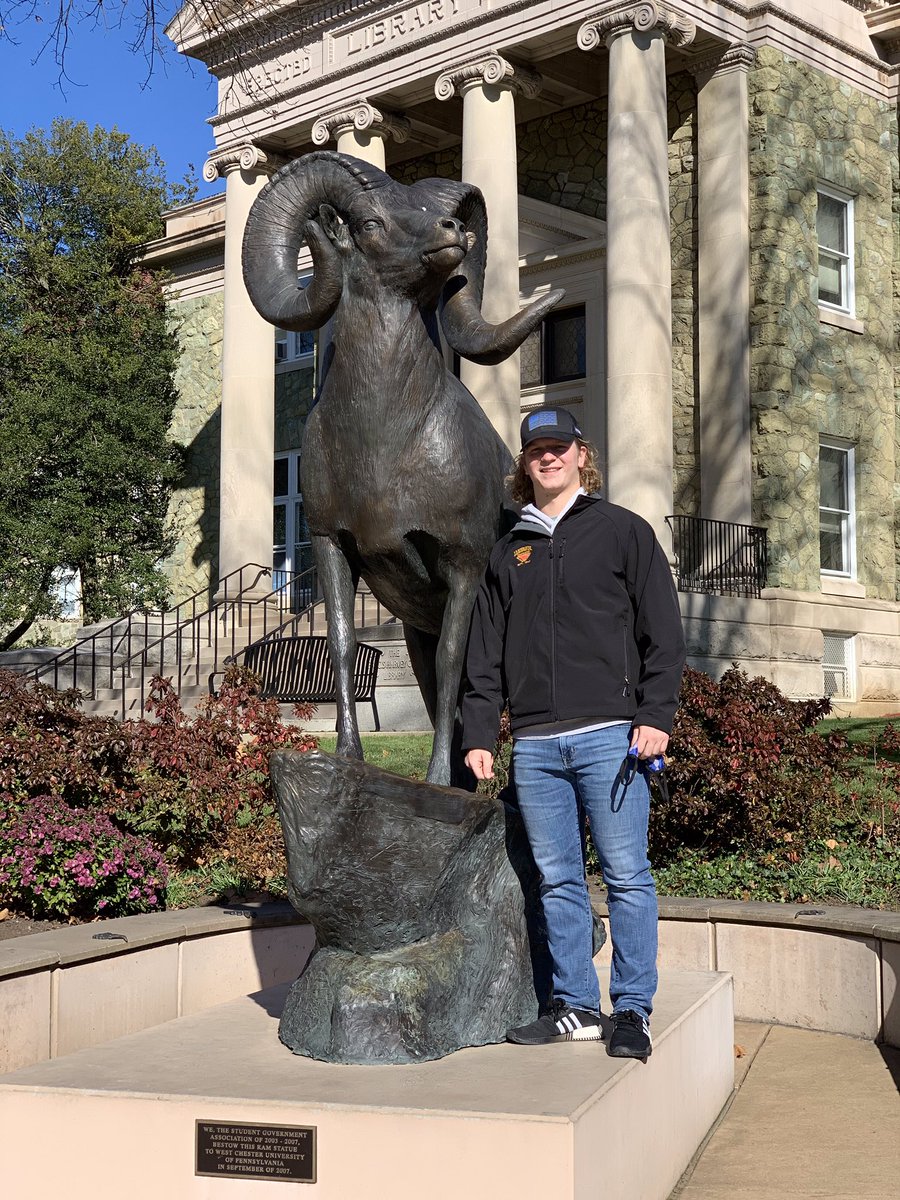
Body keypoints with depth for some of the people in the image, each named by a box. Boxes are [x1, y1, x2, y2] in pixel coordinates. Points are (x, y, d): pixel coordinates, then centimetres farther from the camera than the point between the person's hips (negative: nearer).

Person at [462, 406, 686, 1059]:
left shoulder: (623, 531, 8)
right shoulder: (508, 552, 18)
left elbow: (663, 633, 2)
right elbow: (485, 656, 18)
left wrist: (656, 716, -8)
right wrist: (479, 735, 9)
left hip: (611, 735, -4)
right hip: (534, 743, 4)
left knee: (627, 874, -3)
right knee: (558, 880, 6)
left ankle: (633, 1010, 5)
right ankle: (575, 1005, 15)